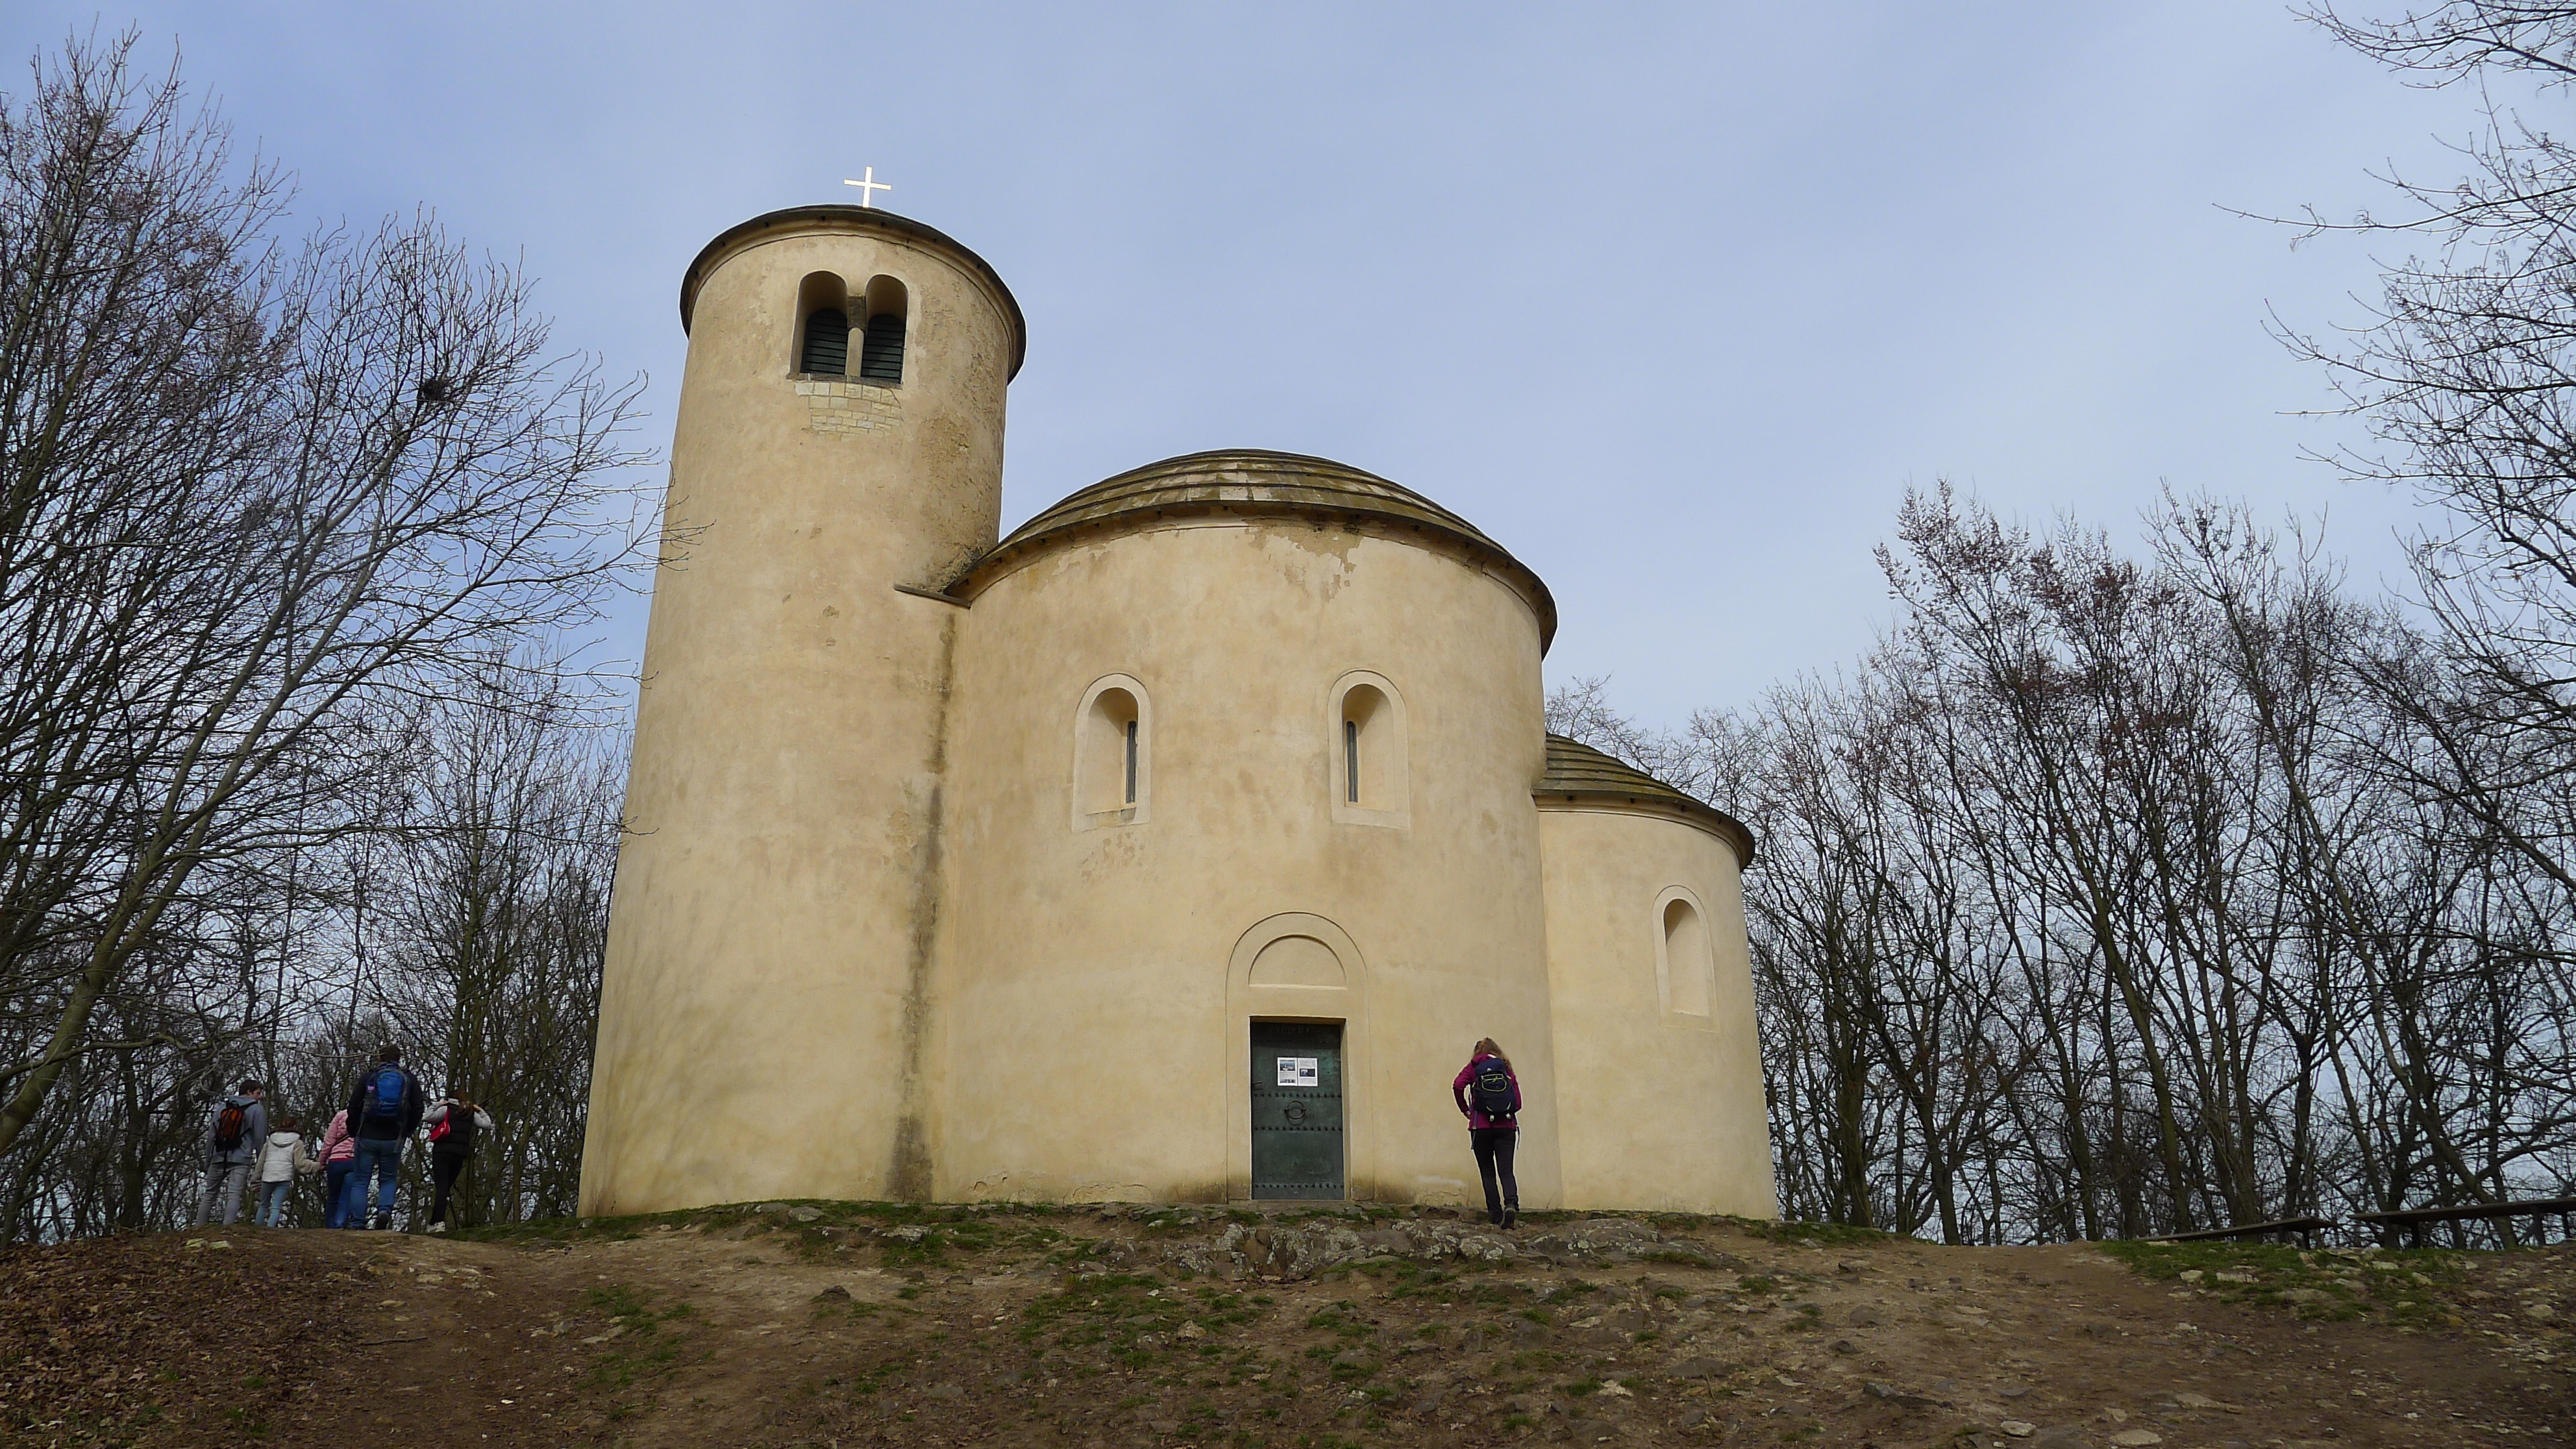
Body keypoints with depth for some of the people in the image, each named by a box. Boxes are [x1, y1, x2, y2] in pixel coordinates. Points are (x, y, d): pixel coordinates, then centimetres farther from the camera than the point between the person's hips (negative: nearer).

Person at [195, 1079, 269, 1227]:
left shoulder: (221, 1107, 15)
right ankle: (228, 1226, -24)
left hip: (218, 1158, 4)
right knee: (234, 1195, -11)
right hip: (240, 1160, -4)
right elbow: (260, 1139, -1)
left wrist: (207, 1162, 18)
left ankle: (199, 1227, 13)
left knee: (209, 1194, 14)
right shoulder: (257, 1110, 0)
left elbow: (211, 1137, 14)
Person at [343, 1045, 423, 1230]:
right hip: (394, 1140, 1)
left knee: (361, 1181, 7)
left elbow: (354, 1107, 1)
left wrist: (353, 1132, 14)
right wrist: (407, 1133, 15)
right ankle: (385, 1210, -12)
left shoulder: (368, 1077, 1)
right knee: (389, 1179, 14)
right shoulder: (409, 1080, 4)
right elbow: (417, 1110, 4)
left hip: (367, 1137, -1)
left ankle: (356, 1224, -1)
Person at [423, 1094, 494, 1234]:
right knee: (446, 1188, 9)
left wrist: (436, 1105, 12)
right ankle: (434, 1222, 8)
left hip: (442, 1151, -3)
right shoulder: (472, 1114, 14)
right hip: (460, 1154, 3)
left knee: (441, 1187, -9)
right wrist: (482, 1112, 27)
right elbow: (487, 1125, 15)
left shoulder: (446, 1109, 4)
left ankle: (439, 1222, -21)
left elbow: (426, 1118, -1)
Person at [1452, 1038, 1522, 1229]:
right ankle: (1511, 1204, -27)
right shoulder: (1507, 1069, 13)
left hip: (1481, 1126, -1)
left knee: (1487, 1172, 7)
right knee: (1506, 1170, -2)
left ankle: (1495, 1213, -1)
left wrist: (1465, 1110, 2)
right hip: (1506, 1127, 1)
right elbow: (1518, 1102, 5)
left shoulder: (1474, 1067, 7)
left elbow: (1458, 1086, -10)